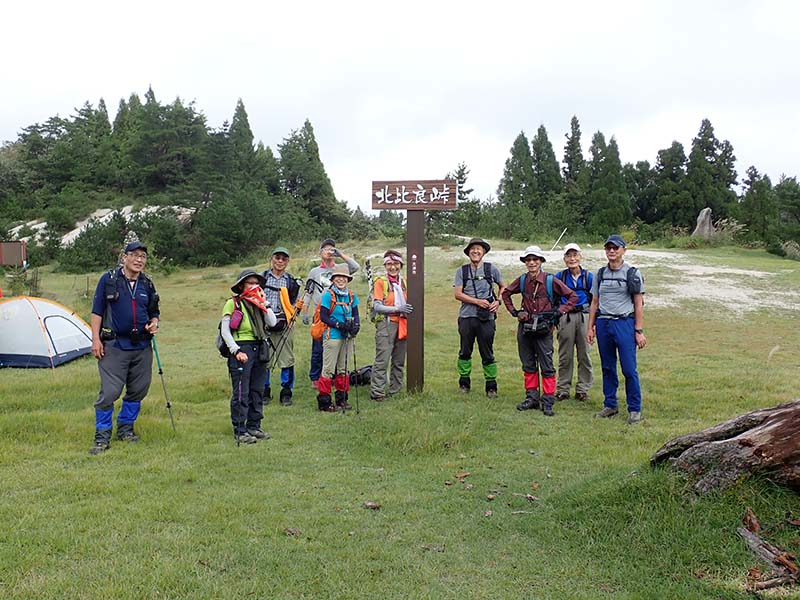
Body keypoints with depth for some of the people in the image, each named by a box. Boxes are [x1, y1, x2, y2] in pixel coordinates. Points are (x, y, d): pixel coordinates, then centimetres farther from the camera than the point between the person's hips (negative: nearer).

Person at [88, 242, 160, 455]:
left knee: (138, 390, 10)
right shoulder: (109, 280, -1)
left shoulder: (147, 284, 10)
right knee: (109, 392, -8)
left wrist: (154, 323, -2)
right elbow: (97, 311, 0)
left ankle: (125, 429, 27)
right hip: (114, 345, -5)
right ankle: (102, 437, 3)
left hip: (142, 347, 5)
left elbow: (154, 312, 21)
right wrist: (96, 340, -7)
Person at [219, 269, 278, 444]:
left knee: (257, 390, 11)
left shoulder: (258, 303, 17)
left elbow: (272, 323, 3)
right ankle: (239, 431, 0)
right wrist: (236, 351, -14)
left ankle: (254, 426, 21)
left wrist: (264, 302, 0)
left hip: (259, 349, 6)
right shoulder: (232, 303, -1)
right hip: (241, 349, -6)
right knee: (241, 393, -5)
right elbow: (225, 331, -7)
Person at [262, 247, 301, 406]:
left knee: (287, 358, 0)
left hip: (285, 324, 0)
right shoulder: (263, 277, 9)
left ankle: (286, 393, 11)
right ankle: (264, 392, 16)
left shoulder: (291, 281, 11)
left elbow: (295, 304, 16)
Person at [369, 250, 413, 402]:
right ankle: (377, 393, -7)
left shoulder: (404, 282, 14)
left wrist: (409, 310, 4)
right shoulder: (380, 282, -2)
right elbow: (377, 306, -10)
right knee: (382, 360, -10)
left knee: (399, 361, 10)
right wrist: (397, 309, -18)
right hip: (386, 324, -6)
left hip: (401, 325, 6)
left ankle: (395, 391, 19)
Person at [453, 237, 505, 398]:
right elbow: (458, 294, -2)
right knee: (465, 351, 9)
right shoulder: (462, 271, 5)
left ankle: (491, 386, 10)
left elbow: (503, 287, 19)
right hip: (466, 317, 1)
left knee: (487, 353, 2)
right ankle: (464, 383, 21)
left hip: (486, 318, -1)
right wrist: (478, 301, -11)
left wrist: (498, 301, 1)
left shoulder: (492, 269, 6)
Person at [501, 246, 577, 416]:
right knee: (528, 365, 12)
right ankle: (531, 398, 23)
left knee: (546, 367, -1)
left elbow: (573, 297, -1)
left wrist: (559, 312, -8)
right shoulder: (522, 281, 3)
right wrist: (514, 312, 10)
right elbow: (505, 294, 20)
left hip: (543, 330, -4)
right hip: (524, 328, 4)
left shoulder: (550, 281, -7)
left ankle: (547, 402, 7)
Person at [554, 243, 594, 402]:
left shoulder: (588, 276, 5)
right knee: (565, 355, 5)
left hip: (584, 316, 0)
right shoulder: (559, 276, 5)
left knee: (584, 354, 4)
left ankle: (582, 390, 14)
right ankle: (562, 390, 13)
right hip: (565, 317, 0)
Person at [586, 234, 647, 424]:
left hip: (624, 323, -4)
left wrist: (639, 331, -7)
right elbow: (594, 303, 16)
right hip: (603, 323, 4)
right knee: (608, 368, 10)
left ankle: (634, 409, 5)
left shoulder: (632, 273, 0)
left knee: (629, 369, -5)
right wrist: (590, 327, 10)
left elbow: (639, 305, -2)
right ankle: (610, 405, 20)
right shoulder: (600, 274, 13)